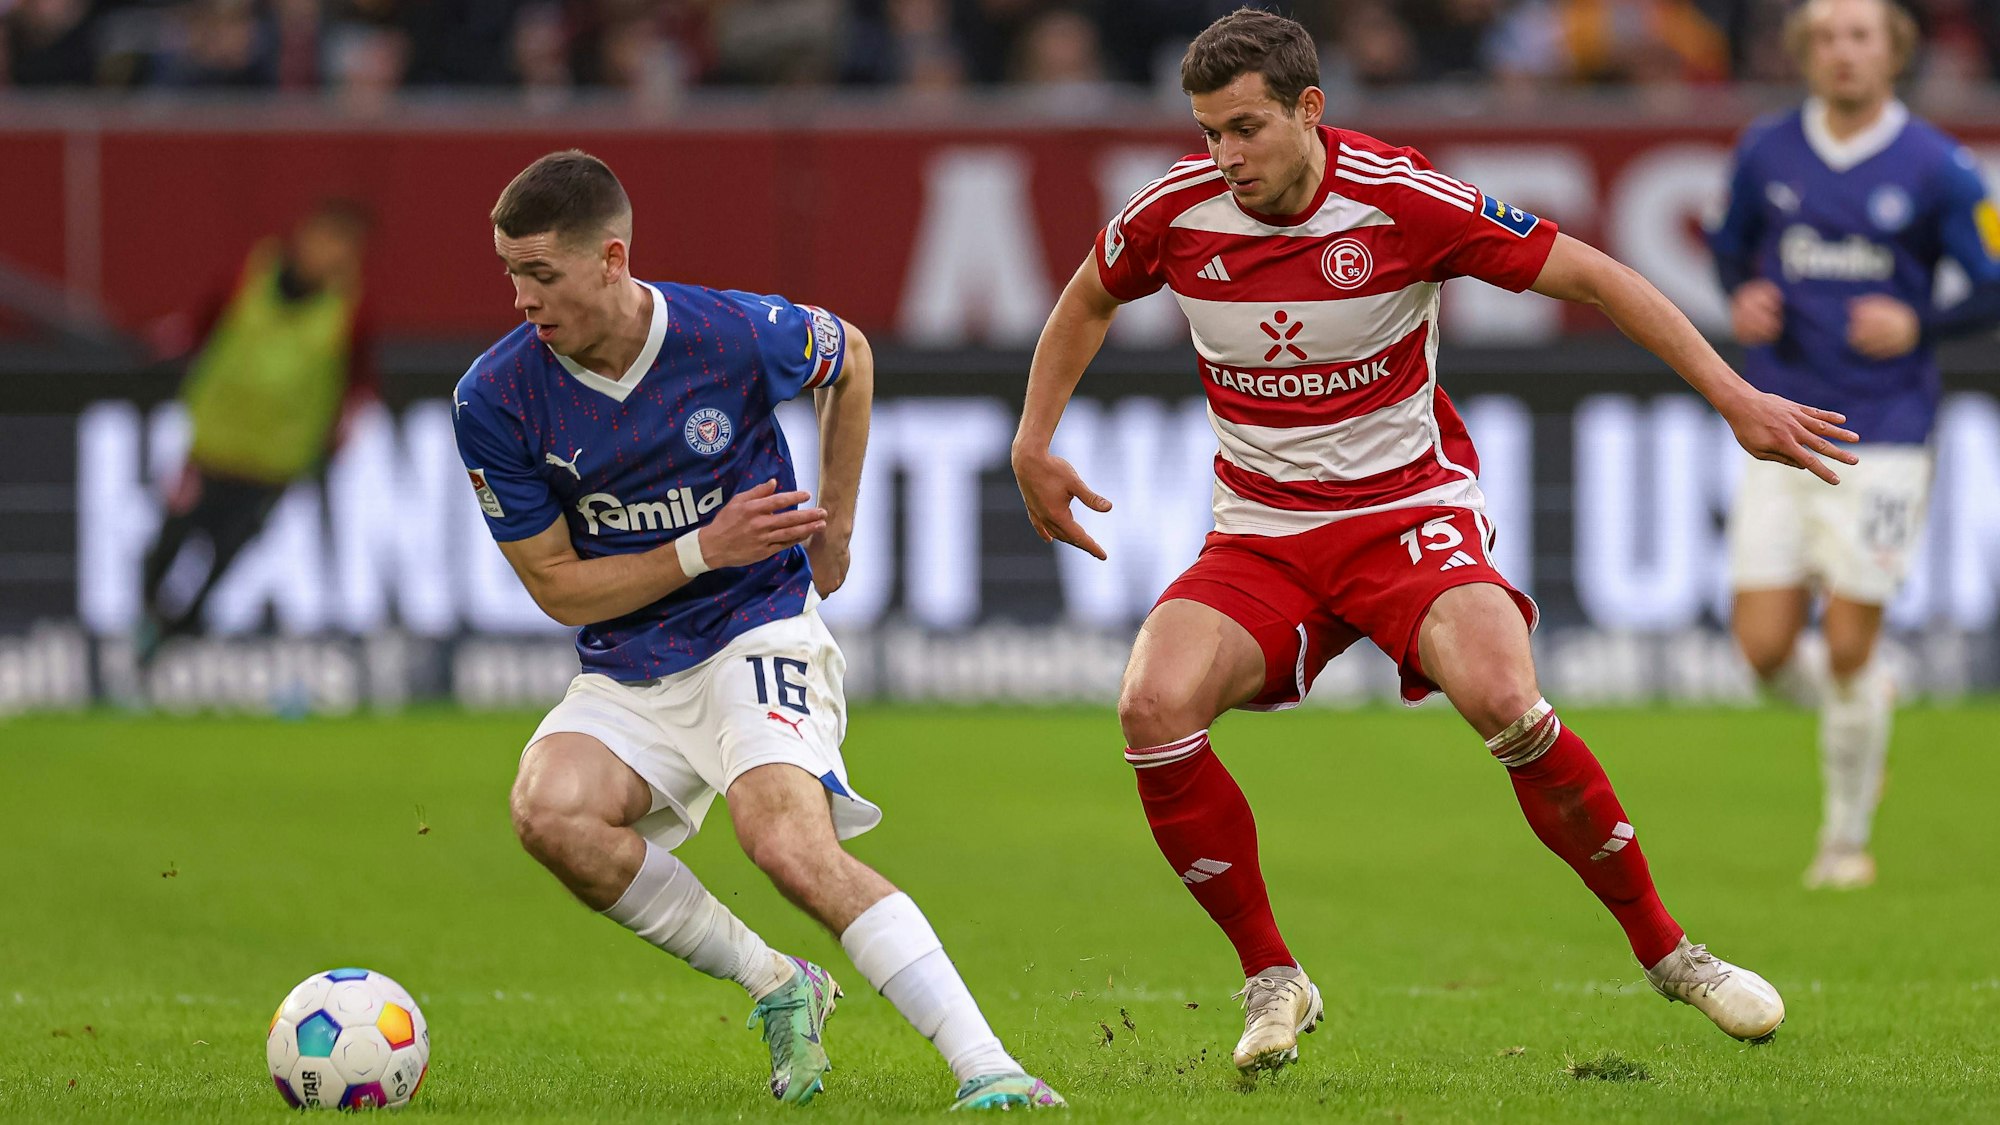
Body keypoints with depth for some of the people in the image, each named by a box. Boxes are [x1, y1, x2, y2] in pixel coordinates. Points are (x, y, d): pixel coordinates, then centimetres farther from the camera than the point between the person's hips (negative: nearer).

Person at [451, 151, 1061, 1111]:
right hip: (625, 675, 3)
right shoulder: (497, 400, -10)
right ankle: (776, 987, -10)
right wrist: (704, 549, -17)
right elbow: (558, 588, -5)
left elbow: (850, 360, 12)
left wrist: (834, 527, 15)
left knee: (790, 845, -30)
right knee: (549, 811, -28)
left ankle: (989, 1070, -30)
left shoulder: (741, 337, -13)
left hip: (759, 634, -3)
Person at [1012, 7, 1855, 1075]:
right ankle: (1271, 979, -6)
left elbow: (1590, 276, -8)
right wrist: (1034, 445, 10)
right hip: (1259, 535, 3)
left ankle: (1663, 949, -9)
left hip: (1410, 508, -3)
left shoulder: (1402, 201, -16)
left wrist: (1737, 400, -12)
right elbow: (1086, 303, 17)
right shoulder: (1176, 210, -6)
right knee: (1154, 706, -25)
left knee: (1505, 703, -30)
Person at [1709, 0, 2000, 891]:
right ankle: (1860, 708, 32)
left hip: (1883, 438, -3)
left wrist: (1918, 327, -15)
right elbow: (1732, 244, 20)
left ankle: (1847, 840, 16)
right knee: (1765, 648, -3)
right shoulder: (1766, 152, 3)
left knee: (1847, 648, -4)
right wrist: (1741, 301, -1)